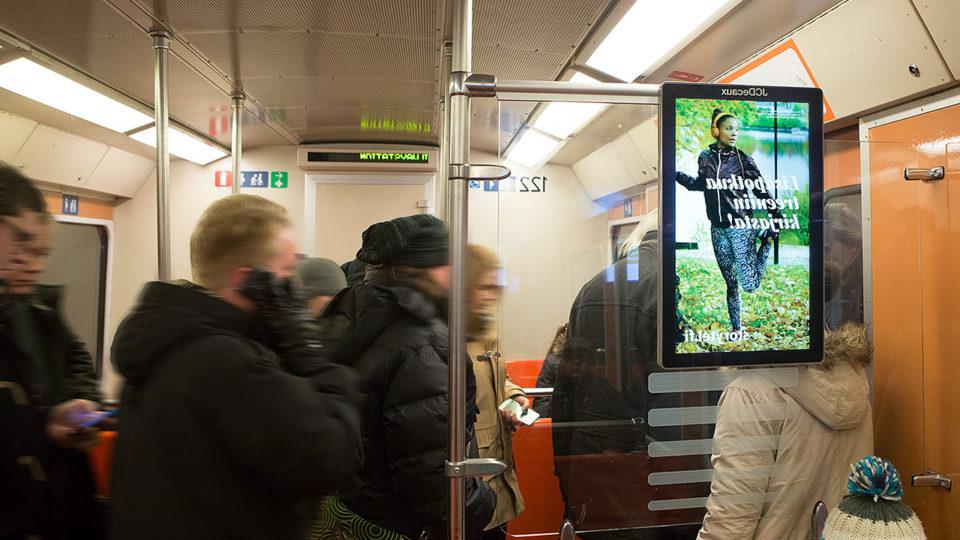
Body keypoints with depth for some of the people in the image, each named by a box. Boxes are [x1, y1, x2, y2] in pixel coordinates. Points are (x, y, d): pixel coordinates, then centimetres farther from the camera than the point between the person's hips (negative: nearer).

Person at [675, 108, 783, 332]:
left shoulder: (743, 160, -6)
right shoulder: (705, 158, 3)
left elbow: (762, 192, -2)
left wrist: (778, 219, -5)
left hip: (741, 227, -3)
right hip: (717, 229, 3)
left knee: (750, 285, -4)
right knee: (731, 283, 9)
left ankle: (766, 241, 20)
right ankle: (736, 328, 23)